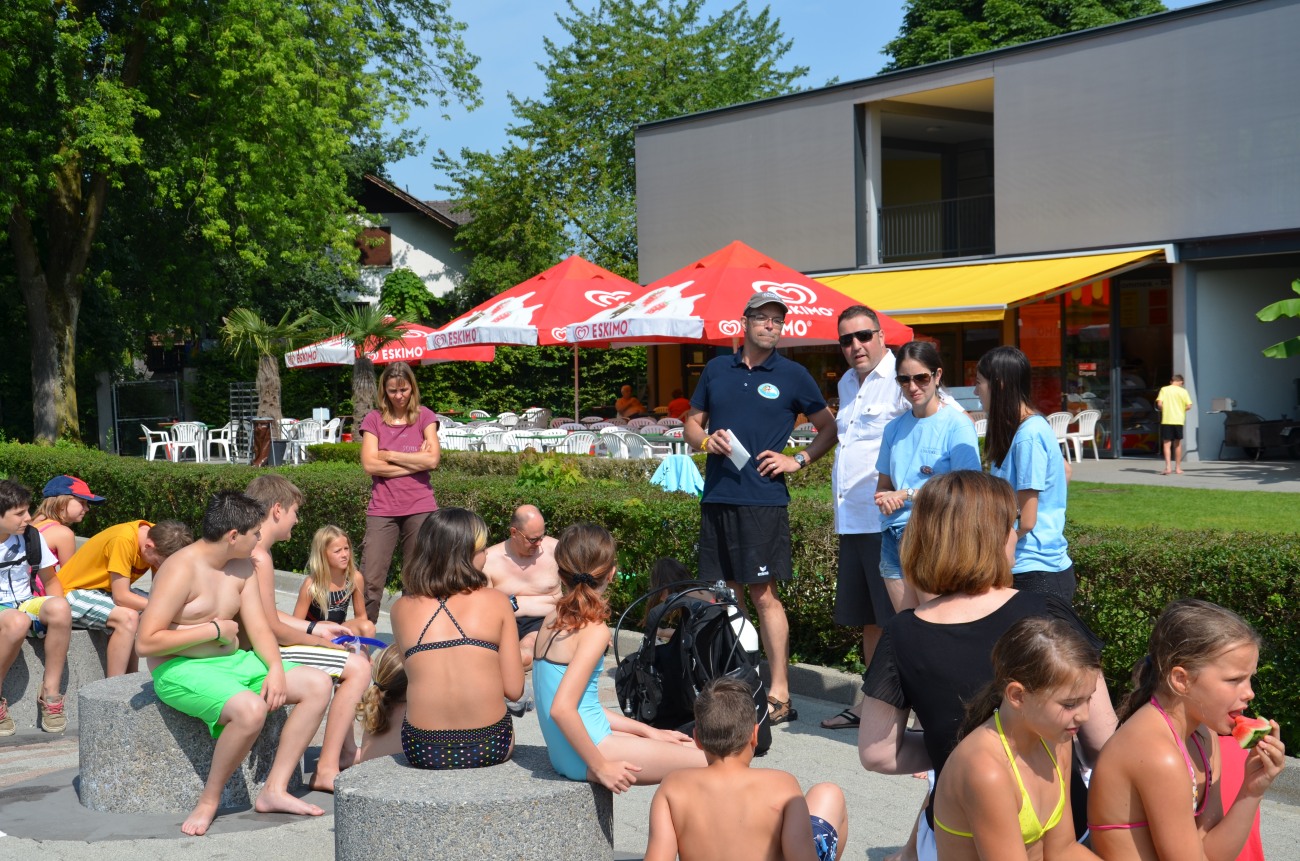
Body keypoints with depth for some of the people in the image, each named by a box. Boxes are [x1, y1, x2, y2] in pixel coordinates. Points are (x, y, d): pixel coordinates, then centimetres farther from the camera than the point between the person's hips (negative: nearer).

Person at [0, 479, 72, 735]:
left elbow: (49, 580, 11)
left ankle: (50, 693, -20)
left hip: (25, 604, 4)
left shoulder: (32, 538, 1)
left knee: (59, 607, -31)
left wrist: (60, 626, -4)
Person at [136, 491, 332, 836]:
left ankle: (274, 790, -4)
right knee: (251, 709, -36)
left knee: (318, 685, -3)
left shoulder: (242, 566, 9)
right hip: (179, 670, -9)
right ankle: (209, 801, -14)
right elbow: (146, 643, -22)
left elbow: (259, 628, 8)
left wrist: (276, 669, -11)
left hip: (232, 662, 9)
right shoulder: (182, 569, -17)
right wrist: (215, 630, -16)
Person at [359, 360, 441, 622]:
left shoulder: (424, 416, 7)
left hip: (420, 509, 0)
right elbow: (370, 464, -5)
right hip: (382, 509, 0)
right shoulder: (374, 419, 6)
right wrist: (415, 462, -6)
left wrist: (389, 455, -4)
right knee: (370, 581, -8)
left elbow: (433, 459, -6)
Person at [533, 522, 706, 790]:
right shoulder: (594, 630, -16)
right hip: (584, 757, -9)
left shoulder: (553, 620, 8)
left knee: (690, 747, 18)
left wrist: (647, 731, 16)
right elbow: (561, 708, -26)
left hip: (566, 754, 9)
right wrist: (600, 767, -18)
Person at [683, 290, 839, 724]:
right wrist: (706, 439, -1)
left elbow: (829, 428, 10)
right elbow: (692, 423, 20)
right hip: (716, 496, 4)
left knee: (763, 593, -7)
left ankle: (780, 696, -4)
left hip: (763, 498, -4)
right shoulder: (717, 369, 13)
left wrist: (797, 460, -3)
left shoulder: (792, 375, 4)